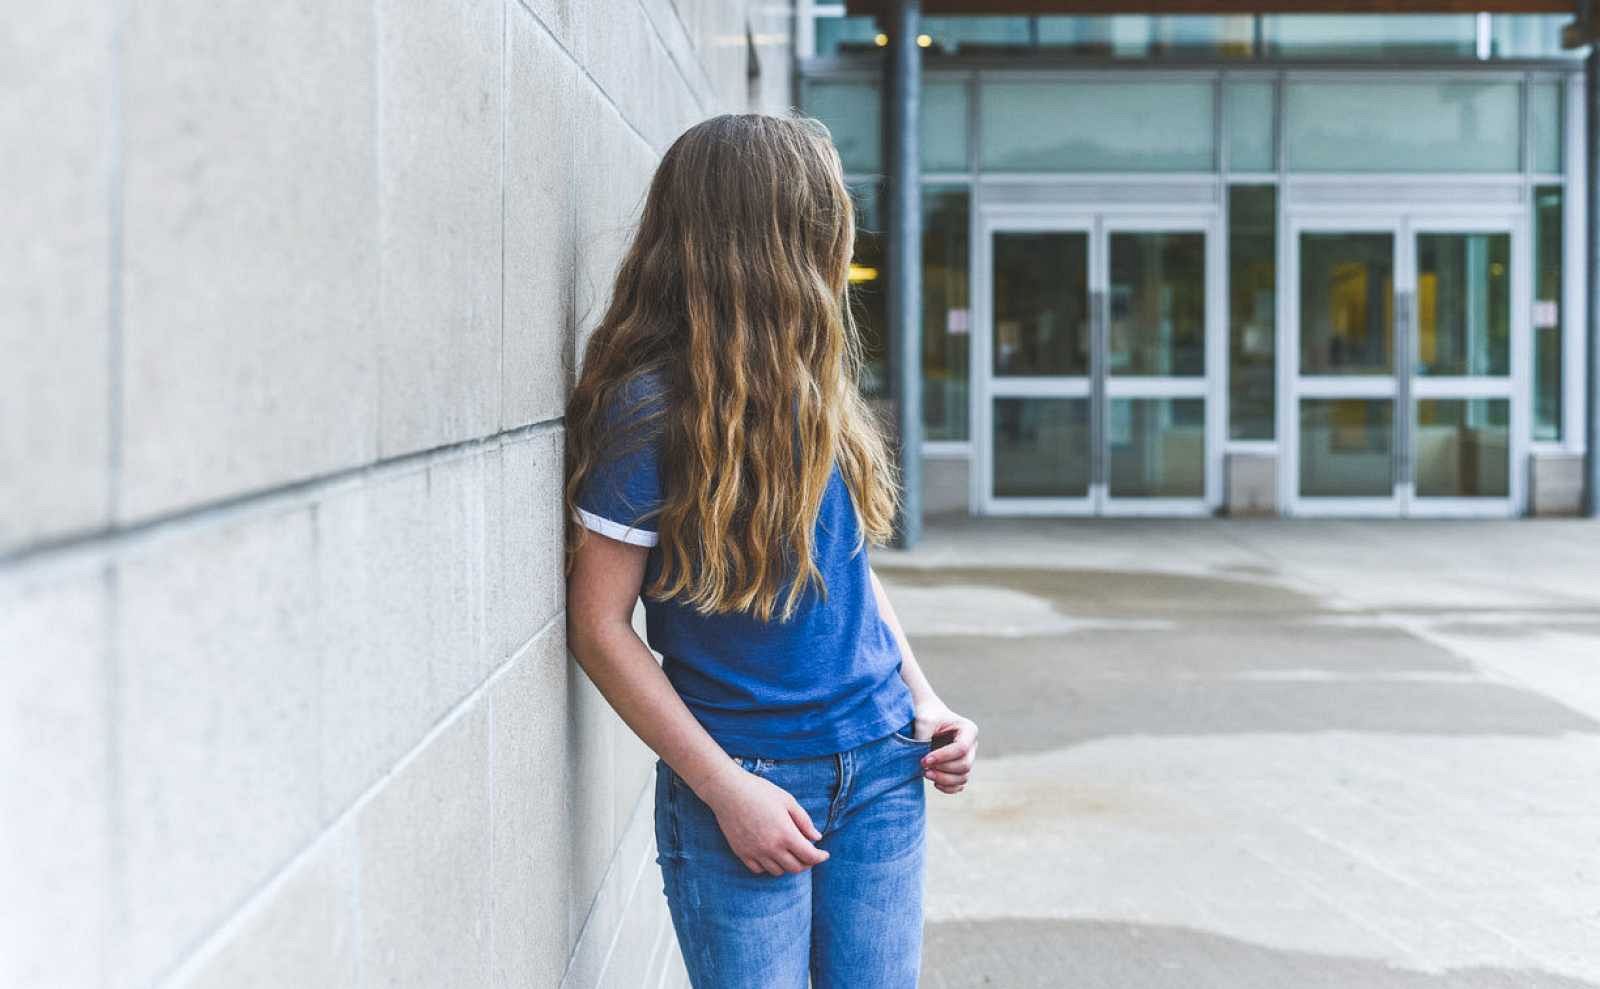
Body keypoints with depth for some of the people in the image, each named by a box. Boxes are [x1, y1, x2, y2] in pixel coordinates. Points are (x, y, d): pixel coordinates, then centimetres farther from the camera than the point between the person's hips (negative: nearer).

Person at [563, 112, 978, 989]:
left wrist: (922, 699, 6)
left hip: (881, 772, 6)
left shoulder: (816, 386, 6)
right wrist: (728, 789, -14)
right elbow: (599, 628, -13)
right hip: (747, 784, -6)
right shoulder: (650, 408, -15)